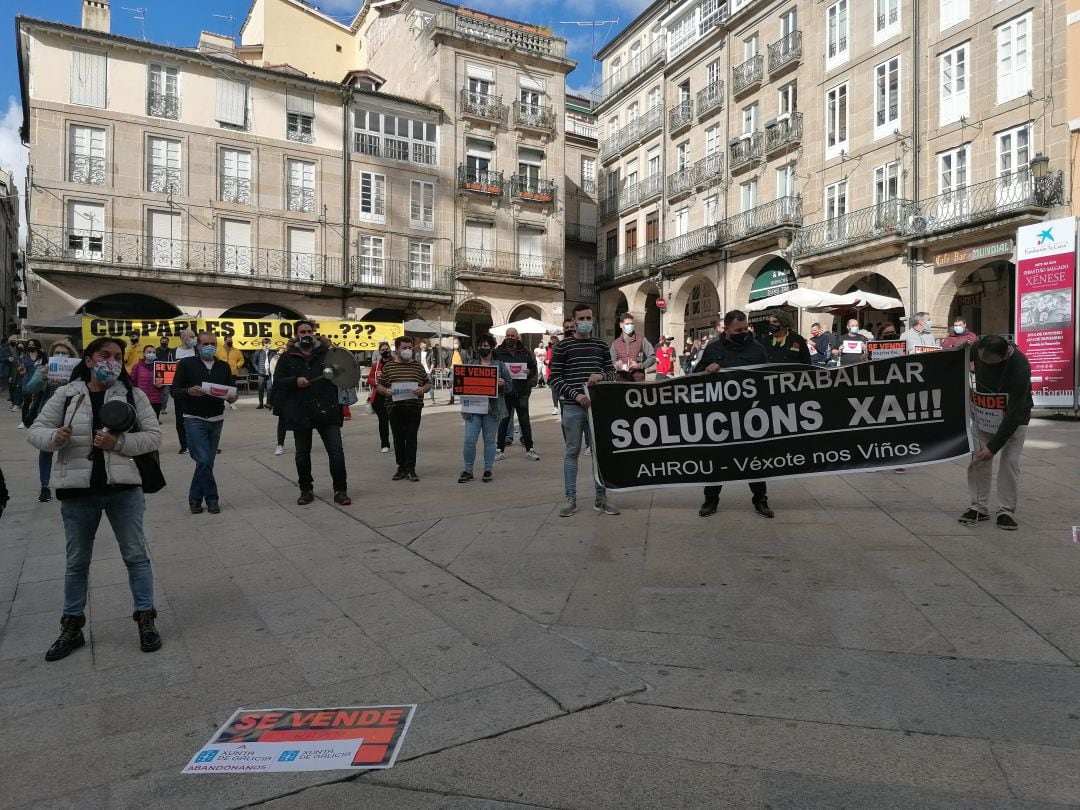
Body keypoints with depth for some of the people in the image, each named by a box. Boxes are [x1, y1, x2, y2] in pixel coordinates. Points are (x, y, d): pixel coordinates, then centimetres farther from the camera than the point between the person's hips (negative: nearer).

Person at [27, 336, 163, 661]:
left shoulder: (133, 395, 0)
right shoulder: (65, 395, 3)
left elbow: (153, 436, -2)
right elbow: (36, 430, 6)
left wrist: (119, 442, -18)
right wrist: (54, 437, -17)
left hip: (123, 489, -1)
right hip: (78, 491, 1)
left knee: (136, 555, 5)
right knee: (76, 562, 14)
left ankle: (145, 620, 17)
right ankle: (72, 627, 29)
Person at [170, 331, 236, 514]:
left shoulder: (224, 366, 8)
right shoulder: (186, 364, -2)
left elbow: (231, 388, 11)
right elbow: (174, 391, -3)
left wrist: (232, 397, -13)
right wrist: (189, 391, -24)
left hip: (216, 419, 4)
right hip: (194, 419, -4)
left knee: (207, 462, 8)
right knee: (203, 460, -11)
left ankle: (195, 499, 21)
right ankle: (211, 499, 3)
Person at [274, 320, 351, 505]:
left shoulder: (326, 354, 5)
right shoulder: (288, 358, 6)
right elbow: (278, 383, 2)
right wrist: (295, 381, -15)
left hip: (326, 411, -1)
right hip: (300, 413, 1)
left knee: (336, 452, -5)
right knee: (302, 455, 12)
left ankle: (340, 490, 5)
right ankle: (306, 490, 26)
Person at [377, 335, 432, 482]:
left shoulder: (418, 365, 9)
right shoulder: (388, 366, 8)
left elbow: (427, 384, 12)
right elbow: (379, 385, 10)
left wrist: (422, 390, -10)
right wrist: (386, 391, -11)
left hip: (414, 408, -1)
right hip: (395, 408, 1)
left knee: (412, 438, -1)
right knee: (398, 439, 6)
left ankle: (411, 469, 3)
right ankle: (402, 468, 15)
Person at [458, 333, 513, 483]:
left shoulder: (500, 365, 6)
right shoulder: (471, 364, 12)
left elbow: (510, 385, 6)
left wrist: (502, 383, -15)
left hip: (493, 409, -1)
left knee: (490, 440, 6)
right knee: (469, 441, -3)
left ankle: (488, 470, 17)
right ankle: (468, 470, 9)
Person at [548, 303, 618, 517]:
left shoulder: (601, 345, 11)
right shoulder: (563, 345, 1)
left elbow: (612, 372, 13)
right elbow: (554, 378, -2)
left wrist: (601, 375, -11)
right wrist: (575, 394, -14)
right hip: (572, 407, -3)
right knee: (572, 452, 3)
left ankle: (601, 498, 17)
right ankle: (570, 499, 12)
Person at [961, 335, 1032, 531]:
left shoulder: (1020, 368, -33)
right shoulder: (977, 348, -21)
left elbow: (1014, 413, -30)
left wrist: (993, 446, -29)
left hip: (1014, 417, -4)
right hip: (985, 413, 4)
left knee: (1010, 461, -10)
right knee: (978, 459, -1)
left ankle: (1006, 511, 1)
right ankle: (979, 507, 7)